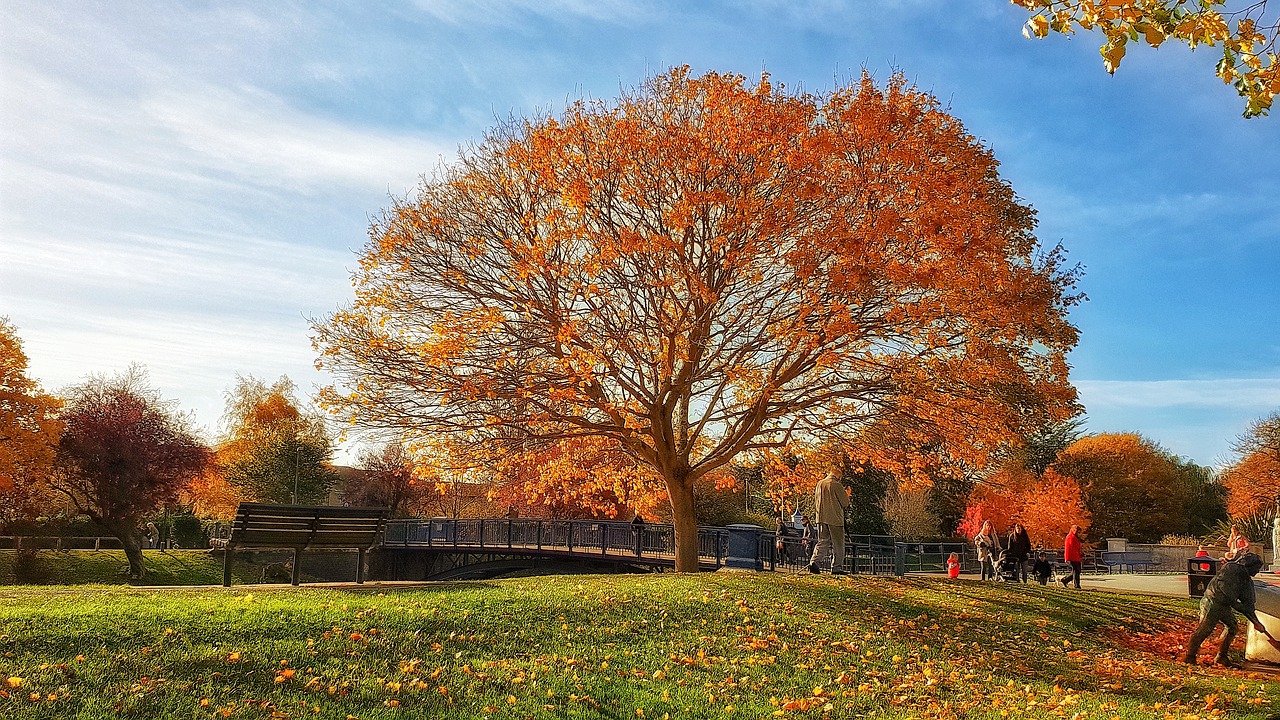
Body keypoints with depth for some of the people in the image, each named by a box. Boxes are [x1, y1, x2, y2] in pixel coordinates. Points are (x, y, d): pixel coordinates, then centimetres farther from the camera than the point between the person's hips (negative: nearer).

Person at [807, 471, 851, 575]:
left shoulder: (819, 484, 9)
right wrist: (847, 495, 12)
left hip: (821, 517, 6)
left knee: (823, 542, 9)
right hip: (835, 518, -6)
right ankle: (837, 568, 4)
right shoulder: (837, 485, -10)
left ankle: (814, 562, -8)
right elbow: (845, 503, -7)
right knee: (837, 544, 4)